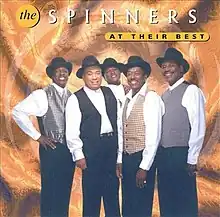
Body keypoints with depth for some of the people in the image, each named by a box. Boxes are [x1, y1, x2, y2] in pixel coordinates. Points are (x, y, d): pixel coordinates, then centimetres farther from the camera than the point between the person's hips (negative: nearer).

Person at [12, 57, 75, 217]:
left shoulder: (71, 96, 7)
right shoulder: (42, 94, -9)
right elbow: (18, 112, -14)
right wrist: (37, 136, -12)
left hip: (70, 149, 5)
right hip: (52, 149, -5)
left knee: (65, 191, 14)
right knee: (51, 192, 5)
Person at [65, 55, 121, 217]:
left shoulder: (110, 93, 7)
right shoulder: (76, 99, -8)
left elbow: (116, 118, 13)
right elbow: (72, 131, -10)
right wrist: (79, 155, -12)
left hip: (112, 145, 5)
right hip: (91, 149, -5)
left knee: (112, 187, 17)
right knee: (92, 190, 6)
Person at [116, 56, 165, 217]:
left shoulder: (151, 98, -12)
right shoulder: (127, 100, 10)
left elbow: (154, 136, -17)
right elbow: (124, 133, 12)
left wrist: (144, 167, -17)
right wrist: (120, 160, 10)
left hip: (142, 159, -6)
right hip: (126, 158, 7)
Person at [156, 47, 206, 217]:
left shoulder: (191, 91, -8)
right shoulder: (164, 95, 13)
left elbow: (198, 127, -13)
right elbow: (160, 127, 13)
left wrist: (192, 160, -13)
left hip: (181, 155, -7)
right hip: (162, 155, 7)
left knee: (185, 203, 4)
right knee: (166, 201, 15)